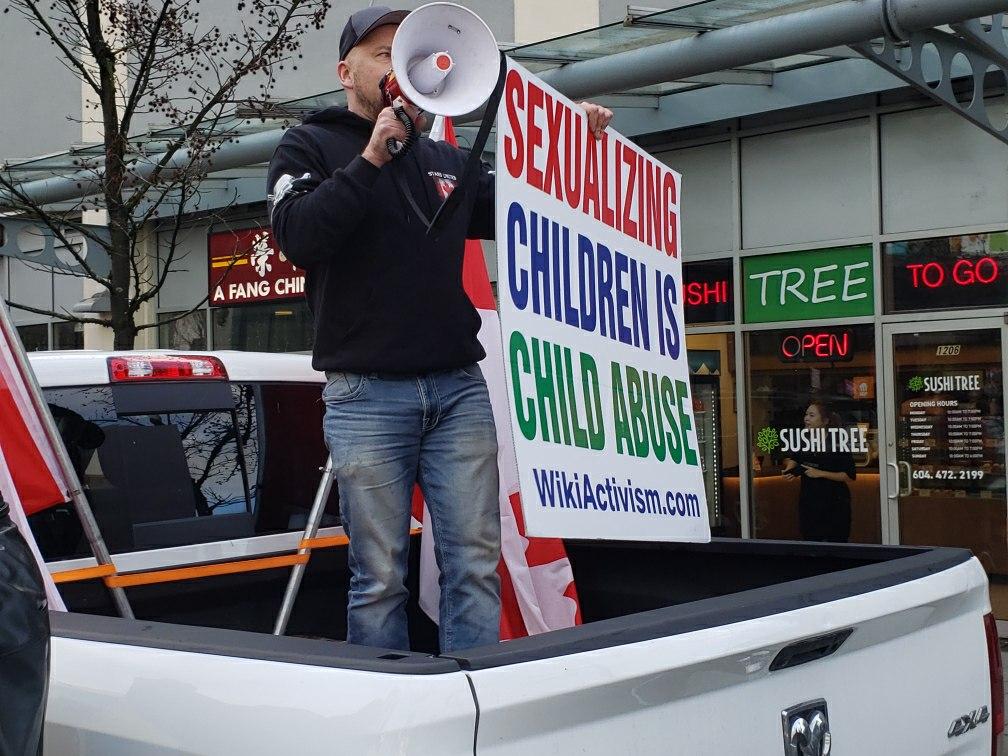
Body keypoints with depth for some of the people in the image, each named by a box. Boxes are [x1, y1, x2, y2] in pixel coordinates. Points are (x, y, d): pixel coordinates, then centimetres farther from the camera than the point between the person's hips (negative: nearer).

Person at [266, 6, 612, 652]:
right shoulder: (311, 147, 8)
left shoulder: (448, 161, 21)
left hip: (460, 387, 4)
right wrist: (371, 158, -13)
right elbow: (297, 236, -10)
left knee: (476, 563, 0)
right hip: (366, 394, -4)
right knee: (380, 576, -1)